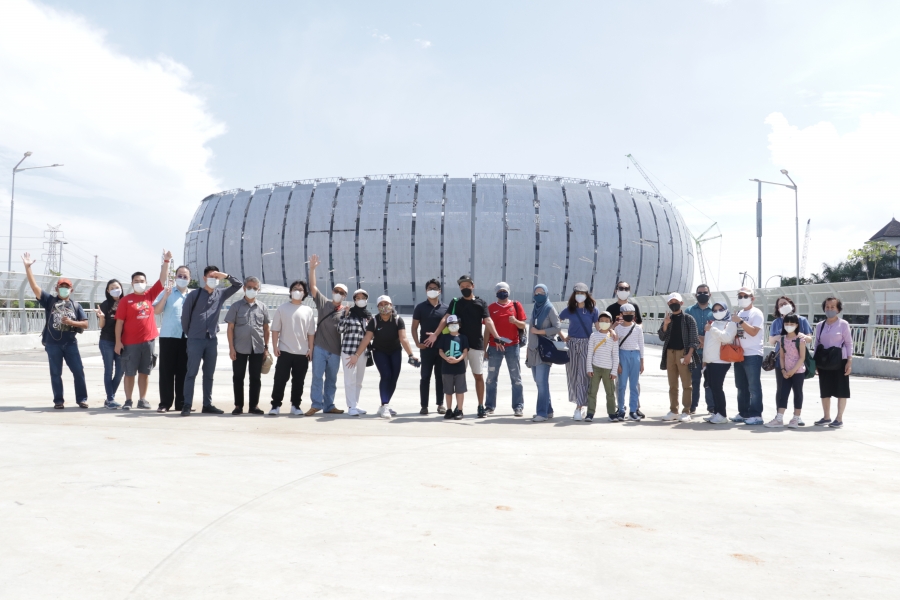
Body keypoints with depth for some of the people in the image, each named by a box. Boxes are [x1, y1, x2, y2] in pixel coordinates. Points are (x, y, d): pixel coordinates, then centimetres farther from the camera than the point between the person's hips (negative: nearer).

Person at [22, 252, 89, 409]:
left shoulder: (76, 306, 7)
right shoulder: (49, 301, 4)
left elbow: (85, 324, 4)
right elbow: (34, 286, -5)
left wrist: (71, 322, -14)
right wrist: (27, 267, -13)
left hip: (70, 343, 1)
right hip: (53, 343, -1)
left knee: (78, 371, -2)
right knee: (55, 373, 4)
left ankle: (82, 399, 5)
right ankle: (58, 400, 11)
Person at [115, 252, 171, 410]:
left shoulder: (150, 295, 7)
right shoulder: (125, 300, -2)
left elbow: (162, 279, 2)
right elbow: (119, 322, -3)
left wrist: (166, 262, -8)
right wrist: (118, 341, -9)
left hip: (148, 341, 3)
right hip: (130, 342, -3)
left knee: (145, 372, 10)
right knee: (129, 373, 5)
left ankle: (142, 400, 18)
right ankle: (128, 400, 12)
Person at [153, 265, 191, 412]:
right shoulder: (167, 292, 5)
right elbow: (156, 311, -4)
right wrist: (165, 296, -14)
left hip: (187, 338, 2)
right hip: (168, 337, -2)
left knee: (183, 371, 6)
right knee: (166, 371, 0)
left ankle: (181, 403, 13)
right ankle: (165, 403, 4)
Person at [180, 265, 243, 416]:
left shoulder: (221, 294, 8)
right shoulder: (194, 294, -2)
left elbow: (239, 285, 7)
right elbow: (185, 315, 2)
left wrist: (226, 276, -7)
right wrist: (189, 333, 6)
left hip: (212, 340, 4)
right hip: (195, 340, -4)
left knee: (209, 374, 9)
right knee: (191, 373, -3)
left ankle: (207, 405, 15)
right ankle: (187, 405, -1)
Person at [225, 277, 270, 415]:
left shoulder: (262, 307, 8)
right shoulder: (236, 306, 2)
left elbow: (266, 328, 11)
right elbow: (230, 328, 0)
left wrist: (266, 347, 5)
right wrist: (231, 348, -7)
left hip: (258, 348, 2)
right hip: (240, 348, -2)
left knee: (255, 378, 6)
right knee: (238, 378, 4)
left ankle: (254, 405, 14)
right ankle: (238, 405, 13)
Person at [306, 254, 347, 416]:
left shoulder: (346, 311, 6)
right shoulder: (323, 302, 4)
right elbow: (312, 287, -5)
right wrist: (312, 268, -14)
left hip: (335, 350, 2)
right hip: (320, 347, -2)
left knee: (331, 379, 9)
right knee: (317, 376, -3)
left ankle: (329, 405, 17)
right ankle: (316, 404, 4)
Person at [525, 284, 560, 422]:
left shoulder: (550, 308, -2)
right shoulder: (535, 309, 18)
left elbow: (557, 328, -9)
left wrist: (539, 331, -13)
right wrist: (528, 349, 16)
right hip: (533, 349, 7)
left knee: (542, 381, -12)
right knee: (539, 382, 7)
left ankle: (542, 413, -11)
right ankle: (548, 410, 16)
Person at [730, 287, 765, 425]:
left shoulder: (756, 313, -6)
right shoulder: (739, 314, 17)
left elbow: (753, 332, -18)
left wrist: (740, 321, -20)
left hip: (753, 355, -8)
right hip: (739, 354, 8)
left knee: (754, 387, -6)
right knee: (741, 386, 11)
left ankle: (756, 415, -3)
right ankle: (743, 413, 18)